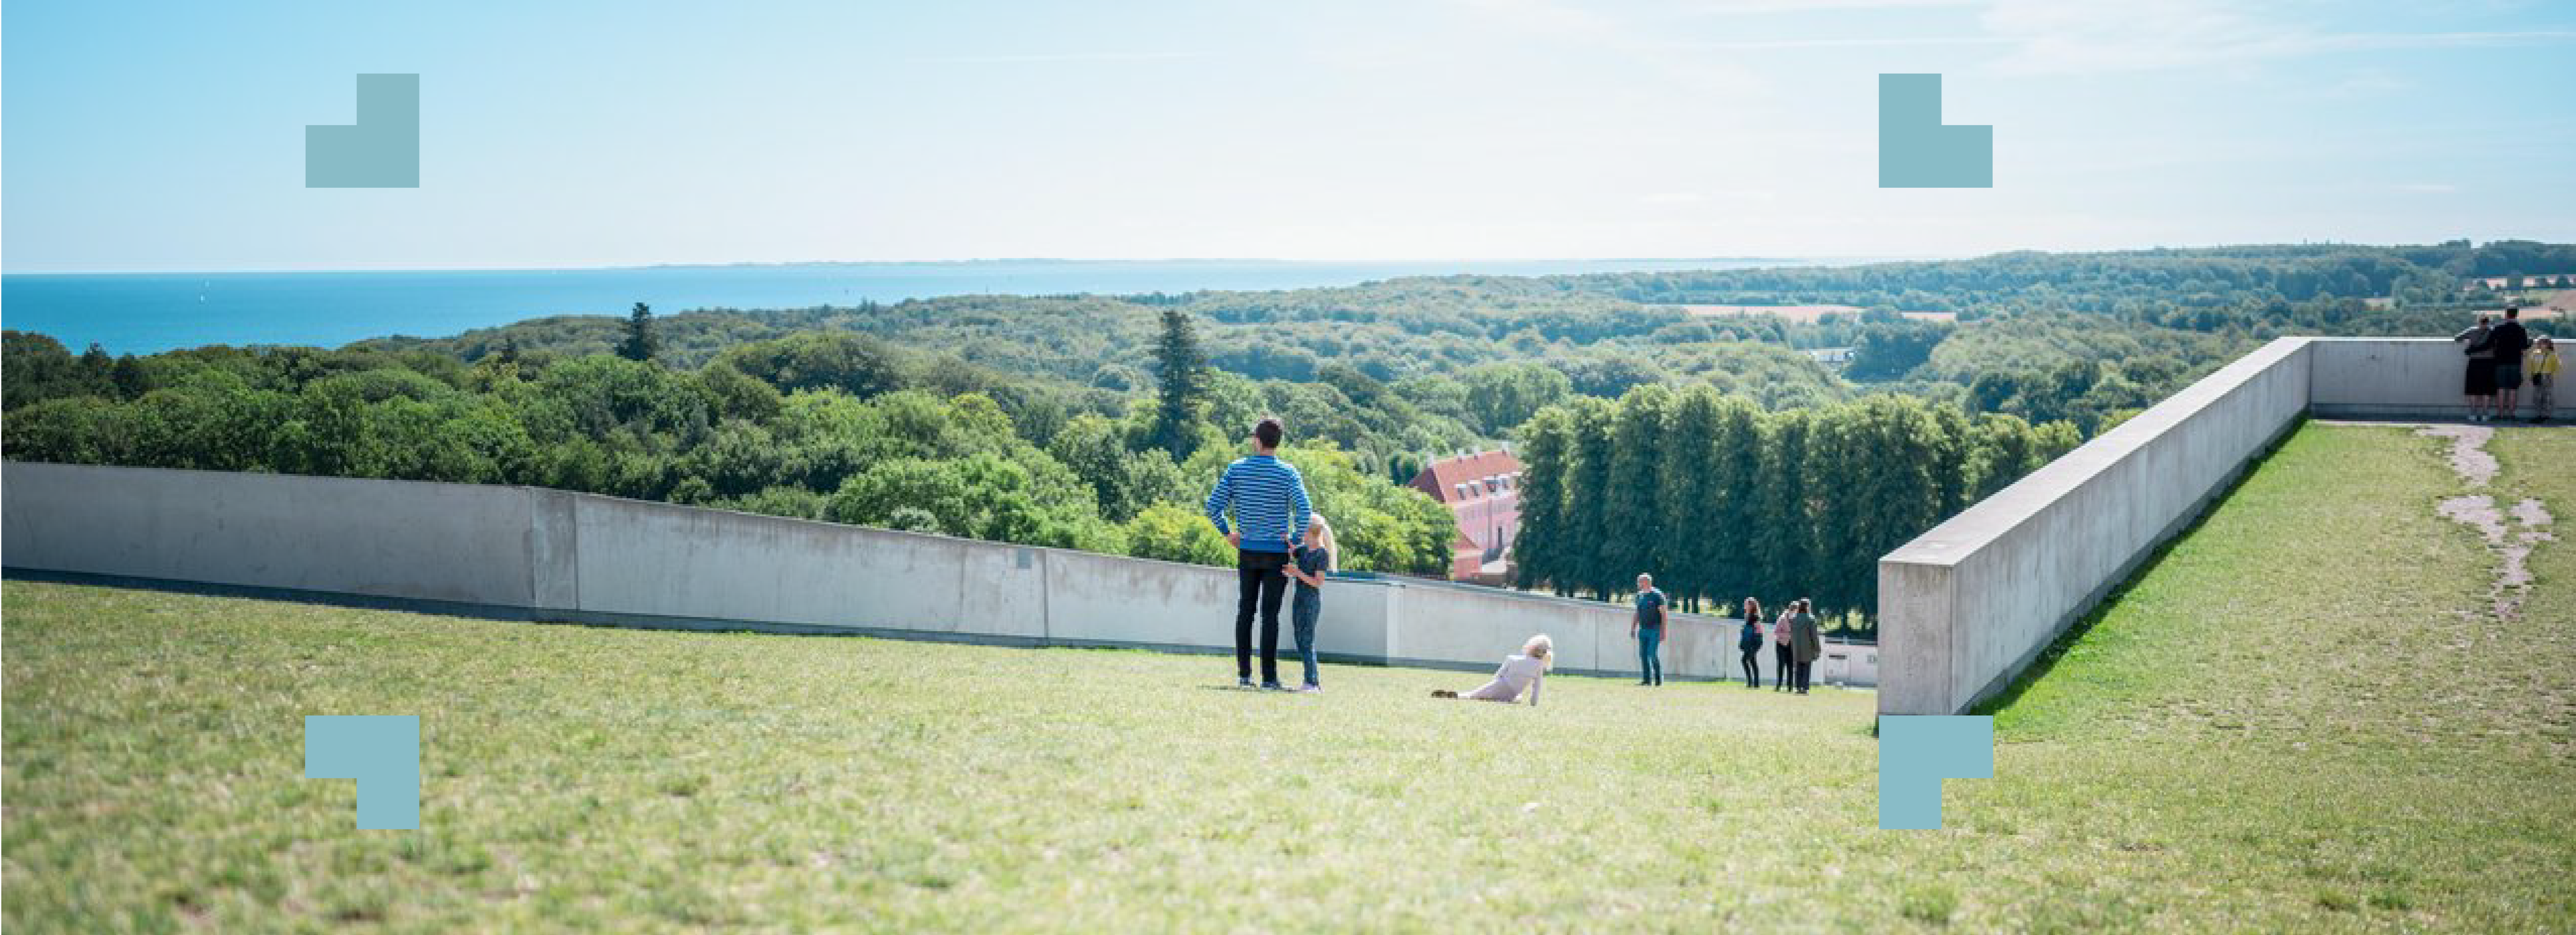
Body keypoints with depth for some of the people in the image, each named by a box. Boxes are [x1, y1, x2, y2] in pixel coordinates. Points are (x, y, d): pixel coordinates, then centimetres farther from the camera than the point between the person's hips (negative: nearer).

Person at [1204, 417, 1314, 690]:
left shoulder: (1237, 469, 1)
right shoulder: (1287, 472, -6)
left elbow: (1213, 506, -1)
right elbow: (1304, 509, -19)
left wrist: (1227, 534, 10)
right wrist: (1297, 540, -7)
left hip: (1247, 552, 2)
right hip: (1277, 554, -2)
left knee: (1245, 611, 9)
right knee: (1270, 614, -1)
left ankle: (1244, 673, 8)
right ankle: (1269, 676, -2)